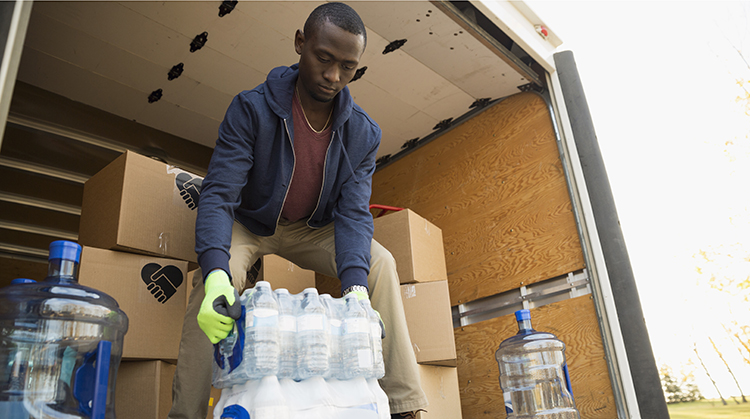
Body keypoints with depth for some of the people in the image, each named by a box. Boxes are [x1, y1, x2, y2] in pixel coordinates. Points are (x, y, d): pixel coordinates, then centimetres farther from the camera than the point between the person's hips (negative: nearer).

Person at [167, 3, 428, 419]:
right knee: (218, 277, -33)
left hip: (312, 229, 3)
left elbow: (353, 212, -20)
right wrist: (216, 273, -48)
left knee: (380, 262, -20)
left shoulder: (363, 134, -14)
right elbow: (218, 194, -30)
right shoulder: (251, 108, -24)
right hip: (247, 223, -2)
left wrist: (355, 286, -38)